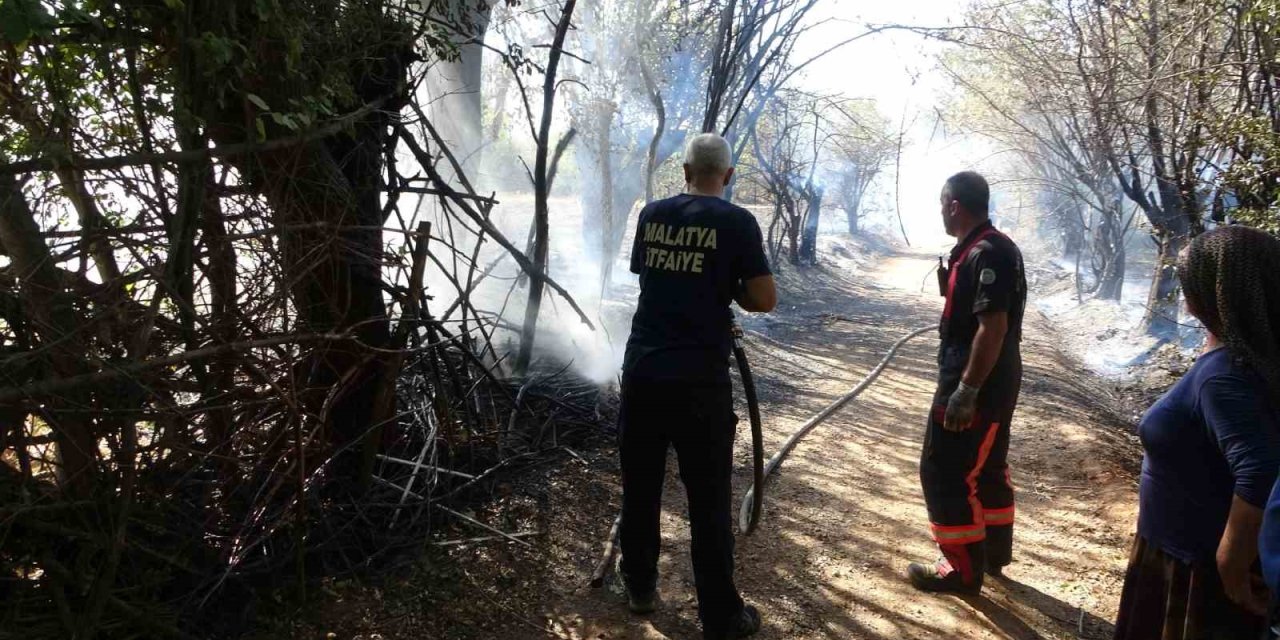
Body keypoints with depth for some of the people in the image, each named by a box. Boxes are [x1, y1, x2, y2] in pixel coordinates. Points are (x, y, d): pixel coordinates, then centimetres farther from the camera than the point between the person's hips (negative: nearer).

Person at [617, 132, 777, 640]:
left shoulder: (652, 214, 7)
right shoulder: (736, 222, -5)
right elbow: (764, 300, -6)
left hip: (641, 371, 4)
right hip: (700, 380, -4)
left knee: (639, 487, 17)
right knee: (709, 501, 4)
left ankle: (640, 588, 32)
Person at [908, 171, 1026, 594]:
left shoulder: (985, 254, -21)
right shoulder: (992, 248, 13)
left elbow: (994, 326, -27)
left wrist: (966, 390, -26)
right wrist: (949, 286, 8)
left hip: (977, 384, -11)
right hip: (994, 381, 11)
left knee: (945, 473, -3)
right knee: (986, 468, 20)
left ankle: (964, 569, 7)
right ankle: (994, 552, 34)